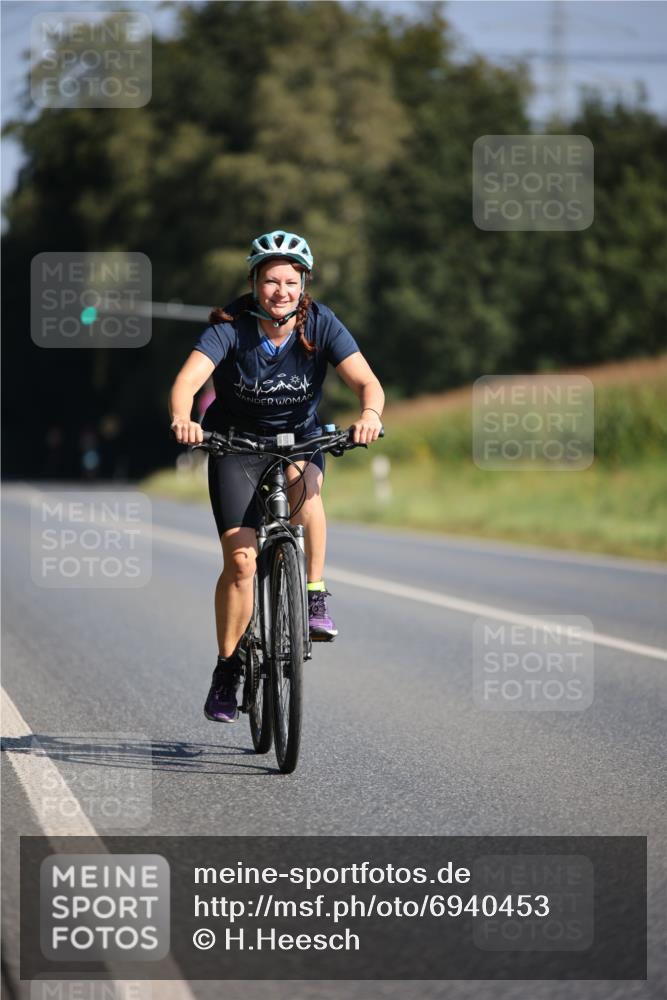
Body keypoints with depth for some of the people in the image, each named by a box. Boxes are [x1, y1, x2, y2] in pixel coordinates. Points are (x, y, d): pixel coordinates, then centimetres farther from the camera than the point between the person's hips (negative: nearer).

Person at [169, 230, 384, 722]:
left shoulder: (321, 325, -16)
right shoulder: (231, 326, -20)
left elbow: (367, 381, -26)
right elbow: (187, 379, -33)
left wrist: (370, 414, -48)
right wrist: (182, 419, -55)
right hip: (236, 443, -1)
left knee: (303, 483, -35)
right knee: (240, 558, -12)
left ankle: (316, 597, -24)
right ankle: (228, 669, 3)